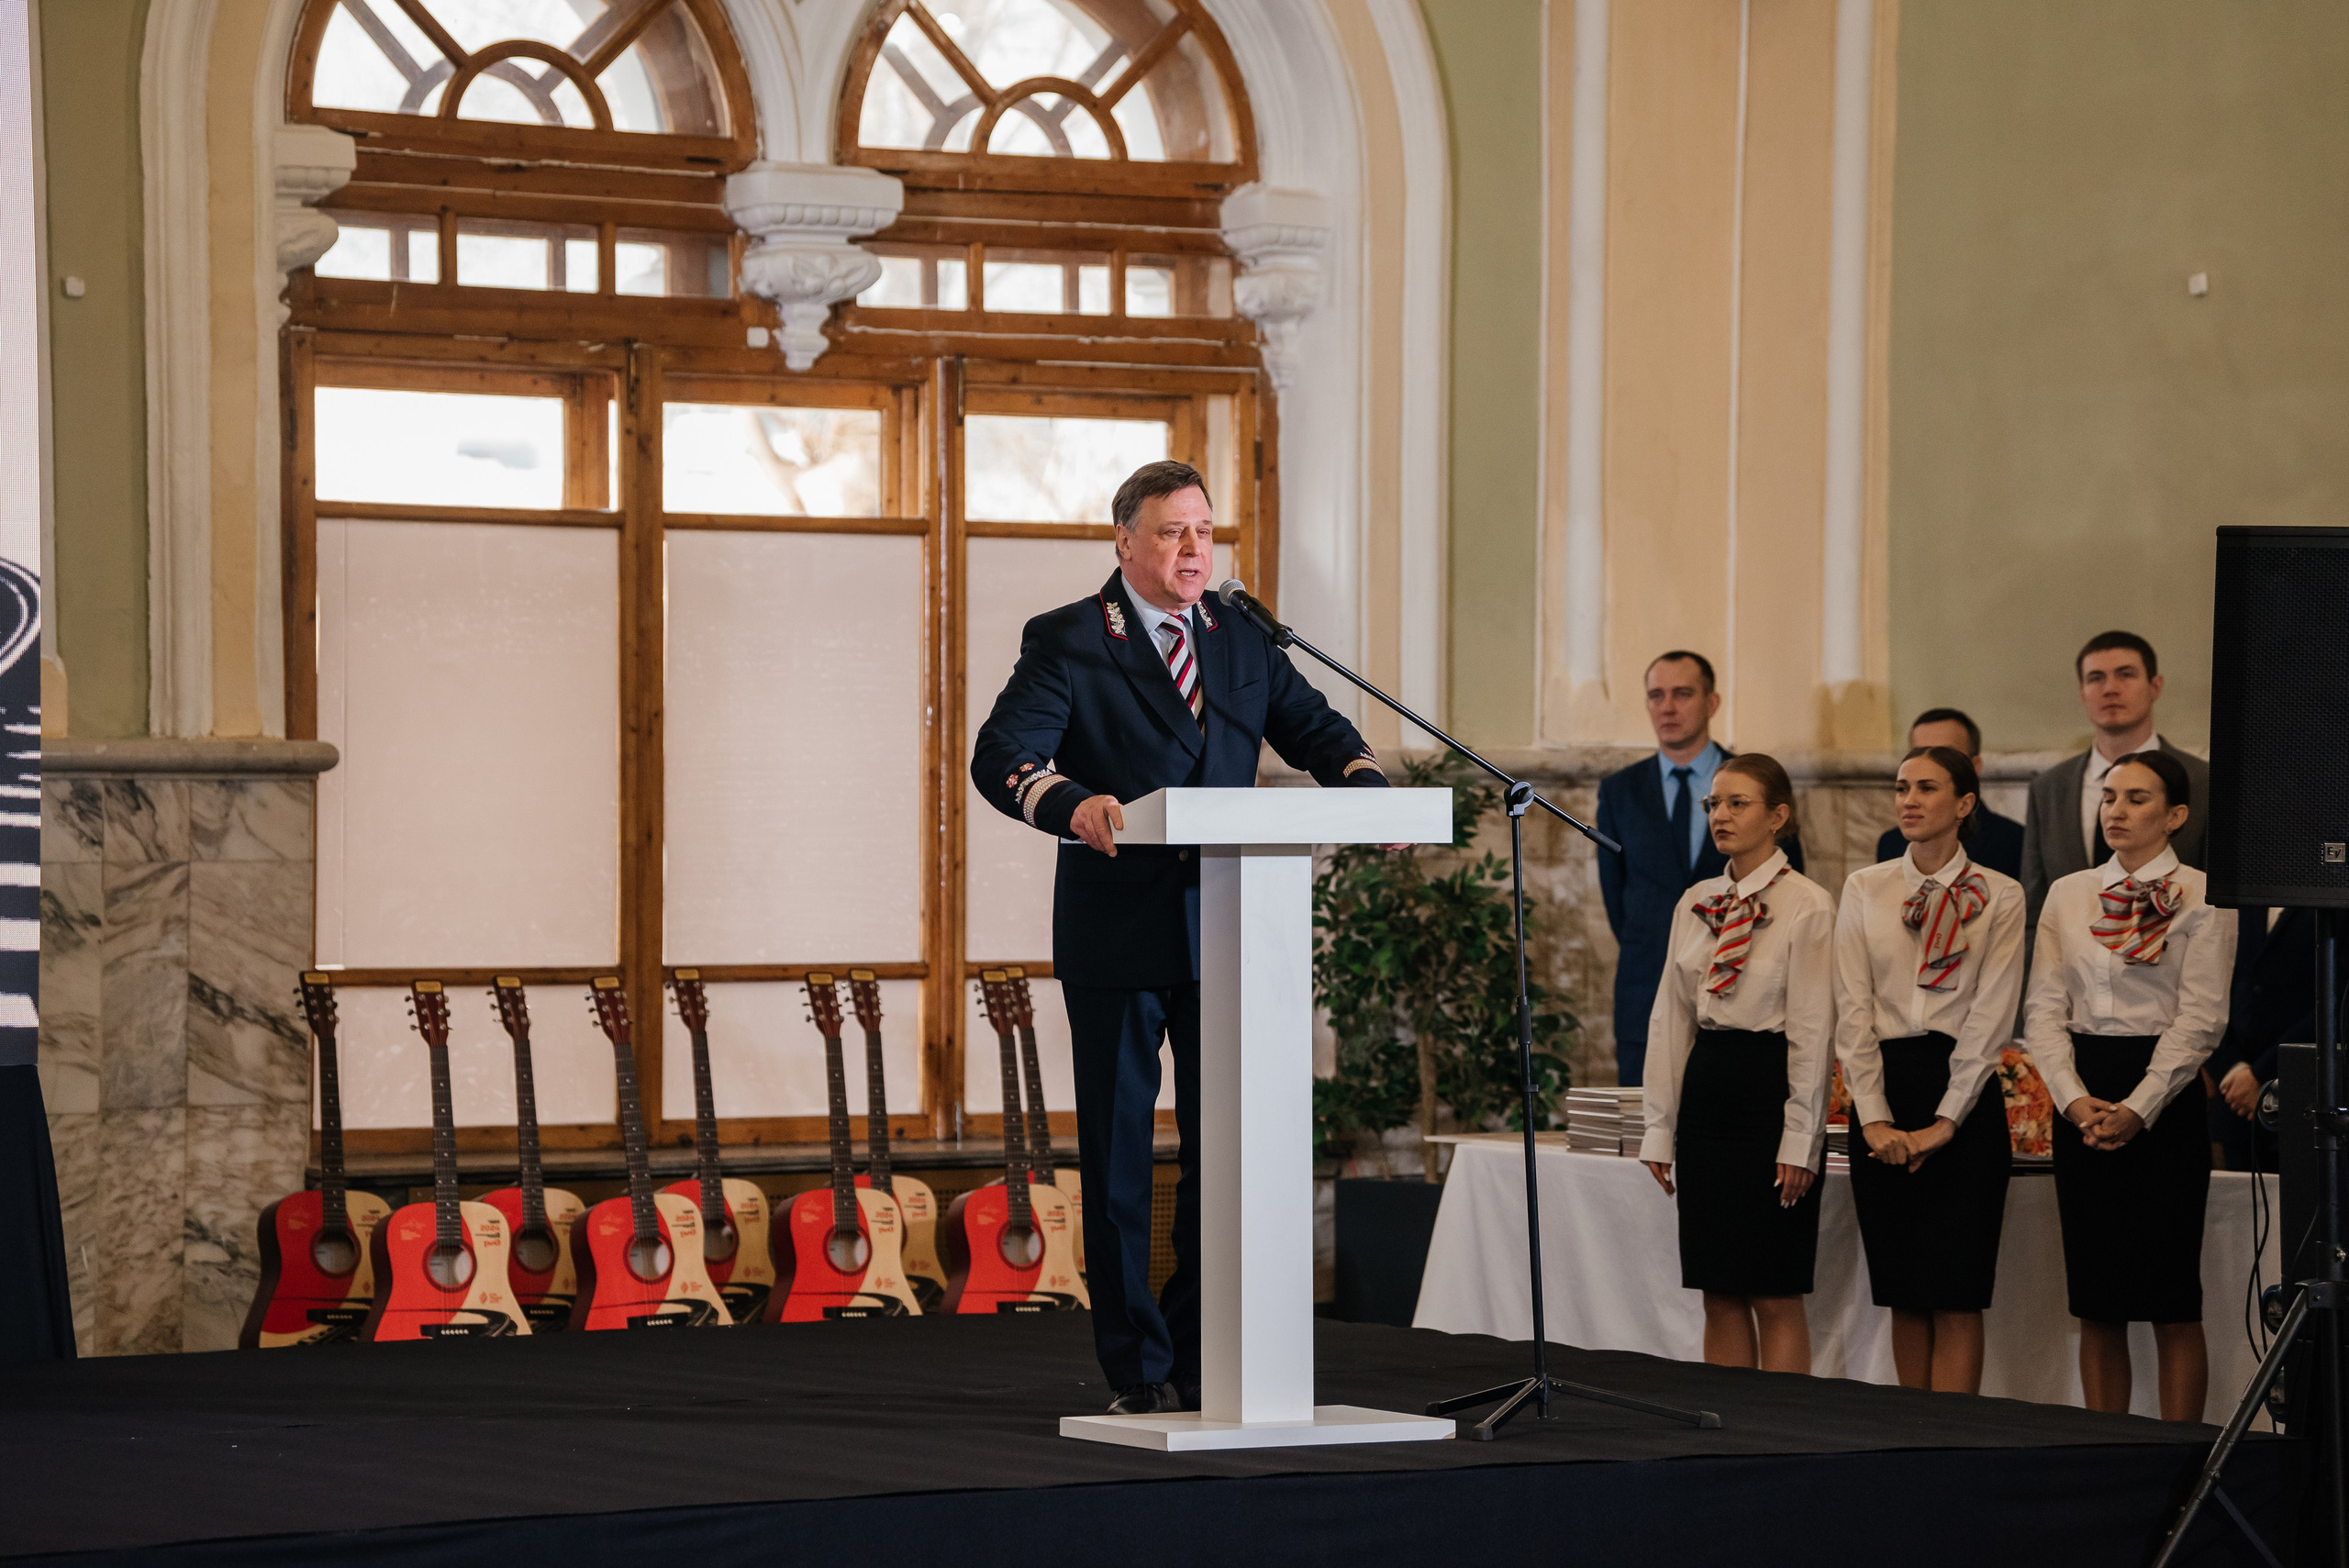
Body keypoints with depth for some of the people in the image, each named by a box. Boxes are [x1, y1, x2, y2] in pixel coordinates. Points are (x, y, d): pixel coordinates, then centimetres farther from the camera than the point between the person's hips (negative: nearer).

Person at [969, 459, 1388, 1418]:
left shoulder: (1243, 644, 13)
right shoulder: (1066, 644, -3)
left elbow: (1311, 728, 11)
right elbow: (1001, 757, -15)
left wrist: (1366, 785, -12)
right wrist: (1072, 804, -35)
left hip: (1227, 934, 4)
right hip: (1116, 936, -4)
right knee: (1118, 1152, 4)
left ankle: (1203, 1355, 17)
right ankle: (1138, 1367, 11)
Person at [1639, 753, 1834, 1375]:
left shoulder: (1807, 906, -7)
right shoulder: (1695, 904, 11)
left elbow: (1812, 1030, -9)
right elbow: (1669, 1017, 13)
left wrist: (1799, 1141, -12)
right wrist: (1661, 1127, 10)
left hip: (1770, 1085, -6)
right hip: (1705, 1086, 6)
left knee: (1776, 1295, -3)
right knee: (1719, 1294, 8)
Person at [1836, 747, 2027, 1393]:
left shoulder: (1999, 897, 1)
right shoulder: (1864, 889, 9)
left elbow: (1991, 1017, -5)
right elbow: (1852, 1008, 2)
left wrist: (1944, 1122, -12)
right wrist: (1874, 1117, -8)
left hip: (1964, 1095, -3)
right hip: (1881, 1087, 3)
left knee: (1956, 1296, -5)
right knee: (1903, 1294, 6)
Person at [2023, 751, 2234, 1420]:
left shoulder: (2200, 899, -2)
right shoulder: (2068, 895, 11)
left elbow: (2200, 1018, -8)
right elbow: (2044, 1008, 7)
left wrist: (2137, 1109, -15)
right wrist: (2074, 1099, -8)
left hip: (2165, 1099, -4)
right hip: (2083, 1101, 4)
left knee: (2171, 1301, -3)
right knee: (2095, 1302, 5)